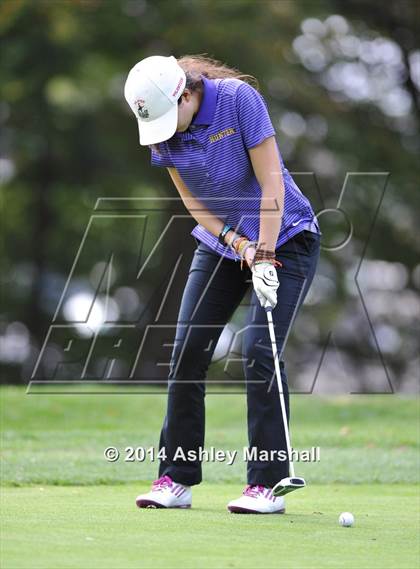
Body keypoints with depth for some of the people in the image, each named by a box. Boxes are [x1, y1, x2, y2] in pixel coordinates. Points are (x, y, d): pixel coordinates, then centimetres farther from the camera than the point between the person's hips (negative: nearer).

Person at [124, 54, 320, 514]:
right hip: (219, 243, 5)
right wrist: (236, 242, -15)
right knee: (186, 351, -3)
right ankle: (176, 479, 6)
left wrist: (265, 257, -25)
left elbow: (271, 183, -23)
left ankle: (267, 484, -10)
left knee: (259, 350, -16)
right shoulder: (161, 130, -8)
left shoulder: (239, 98, -24)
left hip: (284, 238, -5)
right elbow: (192, 200, -1)